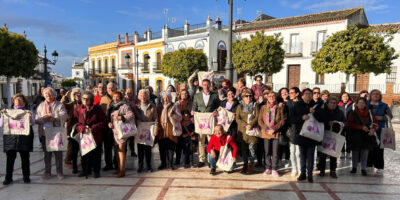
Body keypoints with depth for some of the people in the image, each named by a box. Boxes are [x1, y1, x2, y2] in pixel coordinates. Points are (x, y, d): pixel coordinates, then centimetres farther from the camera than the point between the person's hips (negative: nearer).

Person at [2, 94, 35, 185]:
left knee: (25, 158, 5)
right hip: (10, 137, 1)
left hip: (24, 137, -1)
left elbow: (32, 123, -3)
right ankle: (8, 177, 12)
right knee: (10, 158, 1)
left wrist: (30, 116, -21)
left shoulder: (27, 111, 6)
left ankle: (26, 176, 17)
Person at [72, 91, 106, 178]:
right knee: (84, 154, 10)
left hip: (96, 135, -2)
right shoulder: (77, 108, 4)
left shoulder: (97, 108, -3)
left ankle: (96, 171, 18)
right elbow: (75, 122, 1)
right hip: (83, 135, 2)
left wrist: (92, 128, -15)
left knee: (96, 154, 3)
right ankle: (85, 170, 27)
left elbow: (103, 121, -5)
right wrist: (83, 129, -16)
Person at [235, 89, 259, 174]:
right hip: (242, 130, 1)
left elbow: (257, 117, -1)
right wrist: (245, 125, -15)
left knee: (252, 148, -4)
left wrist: (251, 125, -16)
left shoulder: (255, 106, 9)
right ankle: (245, 164, 16)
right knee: (244, 148, 5)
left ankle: (251, 165, 6)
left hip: (252, 130, -1)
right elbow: (237, 118, -1)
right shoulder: (240, 107, 10)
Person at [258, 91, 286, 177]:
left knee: (275, 152, -1)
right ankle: (268, 168, 17)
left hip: (276, 133, -1)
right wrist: (266, 129, -9)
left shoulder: (280, 107, 3)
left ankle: (274, 169, 9)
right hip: (266, 133, 2)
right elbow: (260, 120, 4)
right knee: (267, 152, 7)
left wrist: (274, 129, -12)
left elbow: (283, 120, -2)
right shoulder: (263, 107, 9)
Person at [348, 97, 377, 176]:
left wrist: (373, 129, -9)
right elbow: (350, 124, -12)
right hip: (355, 136, -2)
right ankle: (354, 167, 23)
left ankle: (363, 168, 12)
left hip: (366, 136, 2)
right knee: (355, 151, 8)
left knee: (365, 152, 1)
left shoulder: (369, 113, 5)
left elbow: (375, 122, 11)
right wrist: (361, 127, -19)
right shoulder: (353, 113, -4)